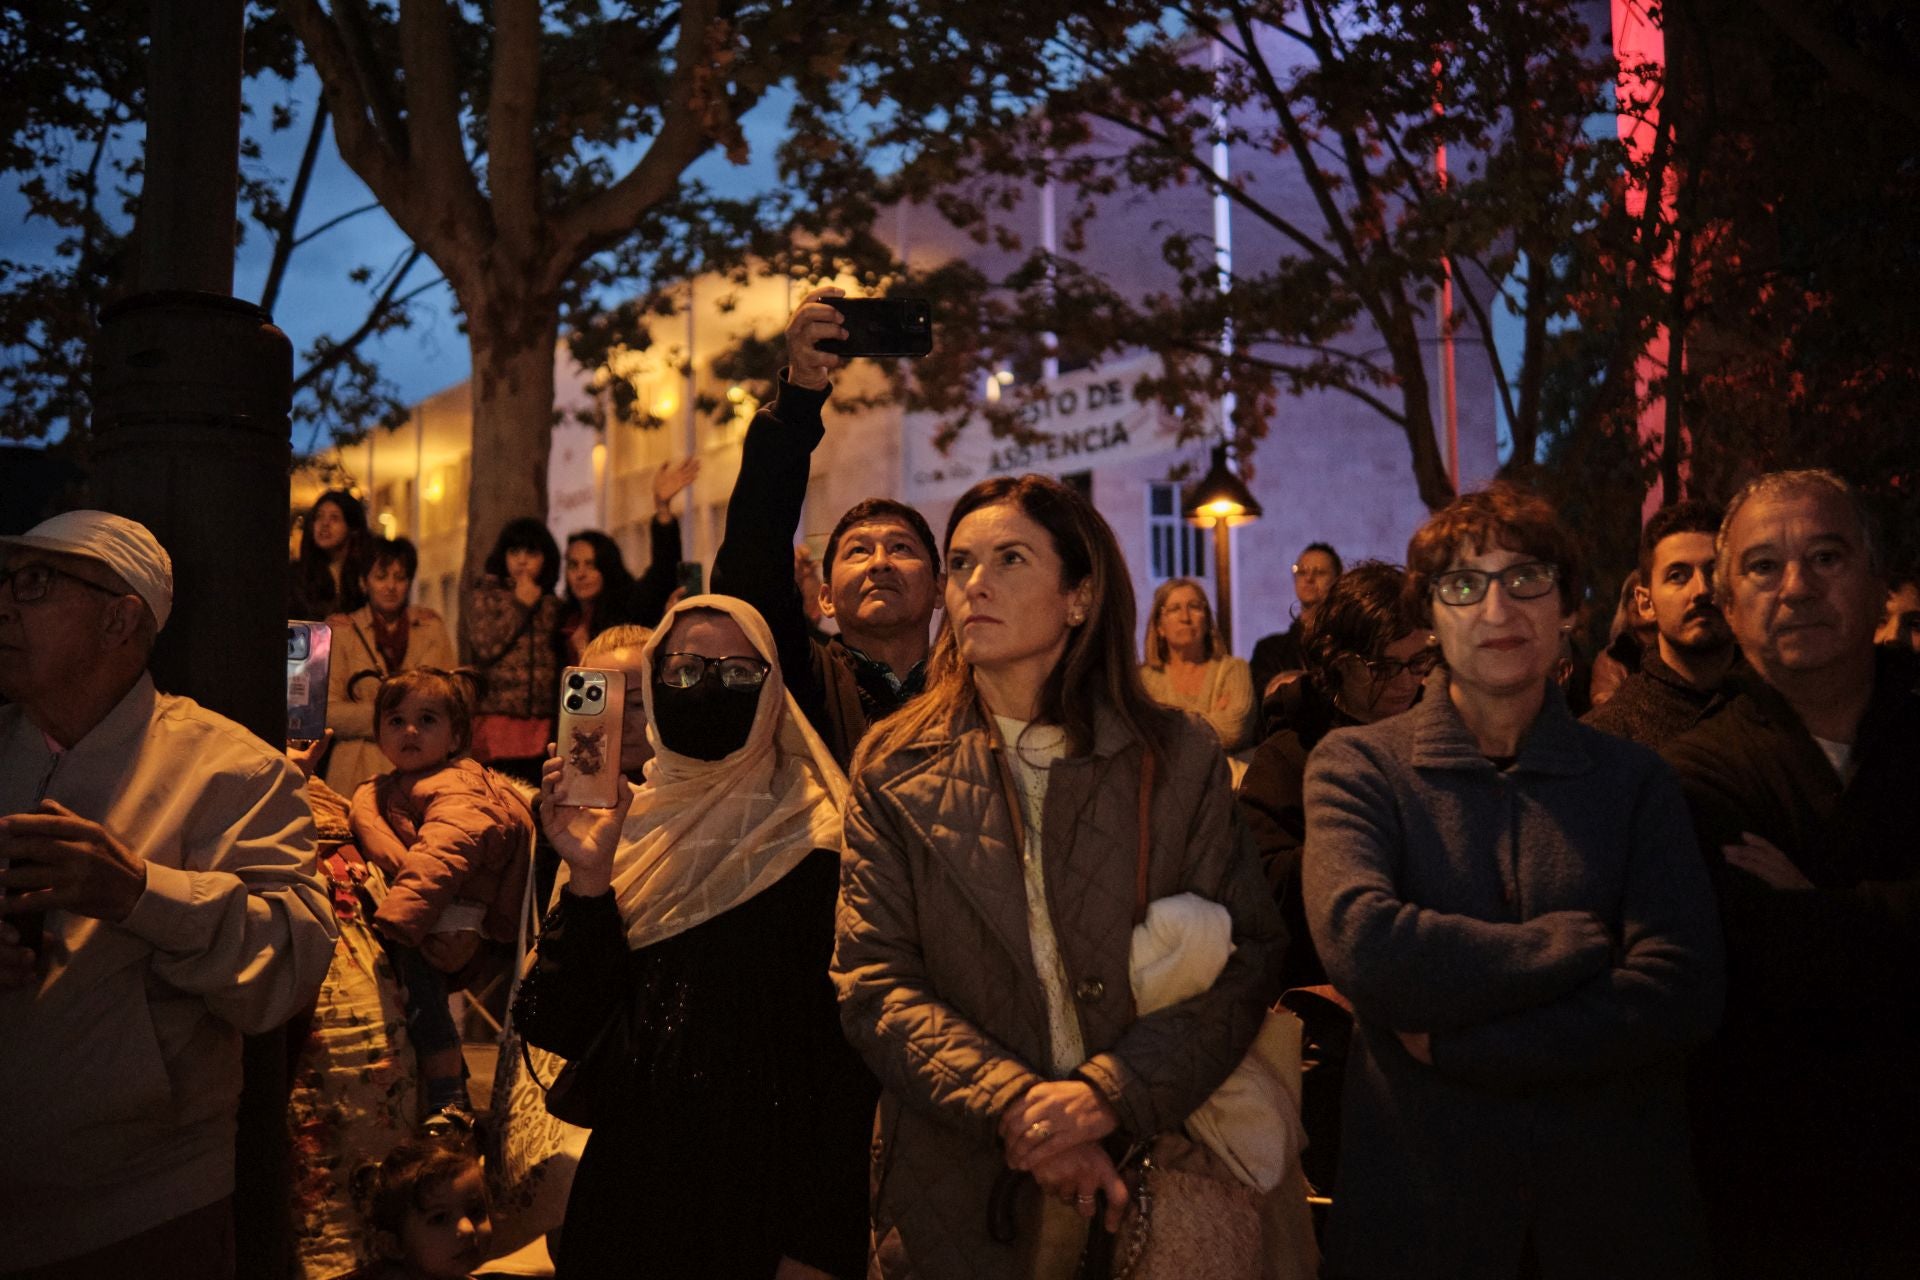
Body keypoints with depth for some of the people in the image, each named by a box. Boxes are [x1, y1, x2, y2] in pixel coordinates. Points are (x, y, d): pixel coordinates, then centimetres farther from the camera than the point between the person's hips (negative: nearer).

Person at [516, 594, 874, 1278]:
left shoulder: (810, 843, -11)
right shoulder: (625, 824, 1)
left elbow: (848, 1058, -12)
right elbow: (570, 1024, -5)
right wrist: (588, 878, -19)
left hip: (762, 1197, -4)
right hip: (627, 1187, 4)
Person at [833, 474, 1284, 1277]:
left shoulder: (1180, 759, -2)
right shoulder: (895, 767, -2)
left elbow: (1246, 956, -5)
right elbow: (873, 982, -6)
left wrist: (1110, 1094, -18)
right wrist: (1012, 1106, -19)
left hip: (1154, 1176, 0)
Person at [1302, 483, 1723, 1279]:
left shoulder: (1632, 779, 0)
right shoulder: (1358, 764, -5)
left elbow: (1682, 994, -12)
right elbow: (1360, 944, -22)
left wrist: (1453, 1039, -16)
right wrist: (1583, 943, -16)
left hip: (1617, 1200, 2)